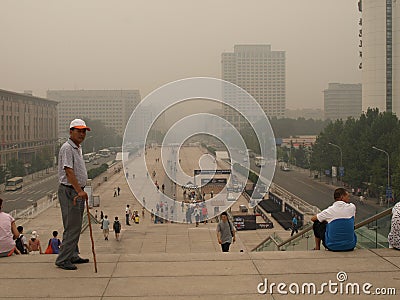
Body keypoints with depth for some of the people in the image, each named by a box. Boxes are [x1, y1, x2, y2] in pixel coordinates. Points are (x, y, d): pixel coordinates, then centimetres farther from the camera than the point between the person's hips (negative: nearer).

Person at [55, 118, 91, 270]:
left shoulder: (78, 148, 17)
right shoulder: (67, 148, -14)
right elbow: (69, 172, -23)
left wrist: (80, 191, 18)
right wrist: (79, 191, -29)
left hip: (78, 191, 10)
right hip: (69, 191, -10)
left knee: (76, 226, 15)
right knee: (72, 226, -10)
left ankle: (73, 256, 24)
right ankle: (63, 260, -5)